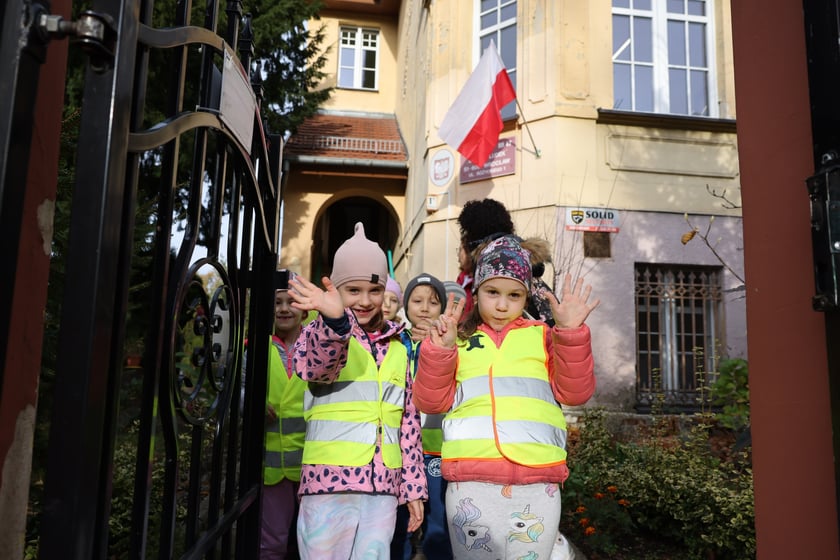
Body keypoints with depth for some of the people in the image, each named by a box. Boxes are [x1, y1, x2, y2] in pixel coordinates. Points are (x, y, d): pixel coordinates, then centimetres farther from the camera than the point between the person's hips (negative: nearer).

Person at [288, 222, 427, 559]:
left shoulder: (398, 347, 11)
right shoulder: (319, 332, -1)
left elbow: (409, 421, 14)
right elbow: (313, 366, -25)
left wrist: (413, 486, 13)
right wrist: (335, 320, -44)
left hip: (383, 486, 4)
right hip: (330, 480, -3)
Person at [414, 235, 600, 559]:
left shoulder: (543, 336, 13)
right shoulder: (458, 339, 11)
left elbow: (575, 393, 3)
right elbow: (432, 402, 5)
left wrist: (571, 333, -7)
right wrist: (439, 350, -9)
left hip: (536, 483, 1)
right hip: (471, 483, 0)